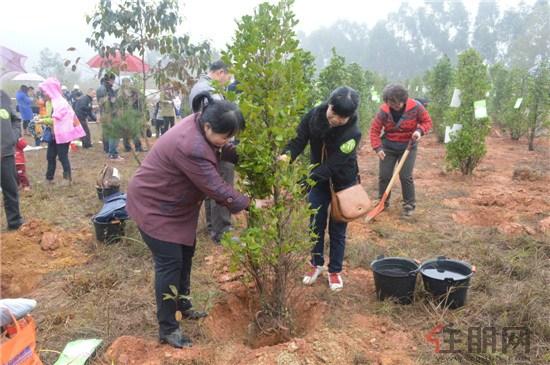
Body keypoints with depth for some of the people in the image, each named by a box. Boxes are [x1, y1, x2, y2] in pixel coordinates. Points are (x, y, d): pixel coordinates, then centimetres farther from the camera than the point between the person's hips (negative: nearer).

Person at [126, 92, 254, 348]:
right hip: (153, 205, -10)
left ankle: (183, 305, 37)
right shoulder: (190, 148, -37)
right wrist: (247, 204, -19)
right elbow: (215, 187, -31)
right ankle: (167, 329, 8)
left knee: (186, 253, 18)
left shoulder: (201, 125, -8)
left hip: (176, 203, 10)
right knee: (170, 262, -6)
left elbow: (224, 152, 11)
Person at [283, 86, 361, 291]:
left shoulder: (352, 133, -31)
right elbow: (299, 139, -14)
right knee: (315, 224, 10)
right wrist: (287, 156, -36)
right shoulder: (315, 115, -19)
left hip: (342, 183, -3)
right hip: (319, 179, 3)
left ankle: (335, 271, 26)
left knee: (337, 229, 7)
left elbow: (332, 166, -32)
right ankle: (316, 264, 30)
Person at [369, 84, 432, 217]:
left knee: (405, 177, -5)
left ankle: (409, 204, 12)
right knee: (384, 176, 5)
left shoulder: (415, 107, -17)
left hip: (408, 147, -2)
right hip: (388, 147, 2)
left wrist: (420, 130, -26)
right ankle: (382, 202, 24)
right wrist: (377, 148, -21)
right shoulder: (383, 111, -15)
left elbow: (427, 121, -5)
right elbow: (374, 129, -10)